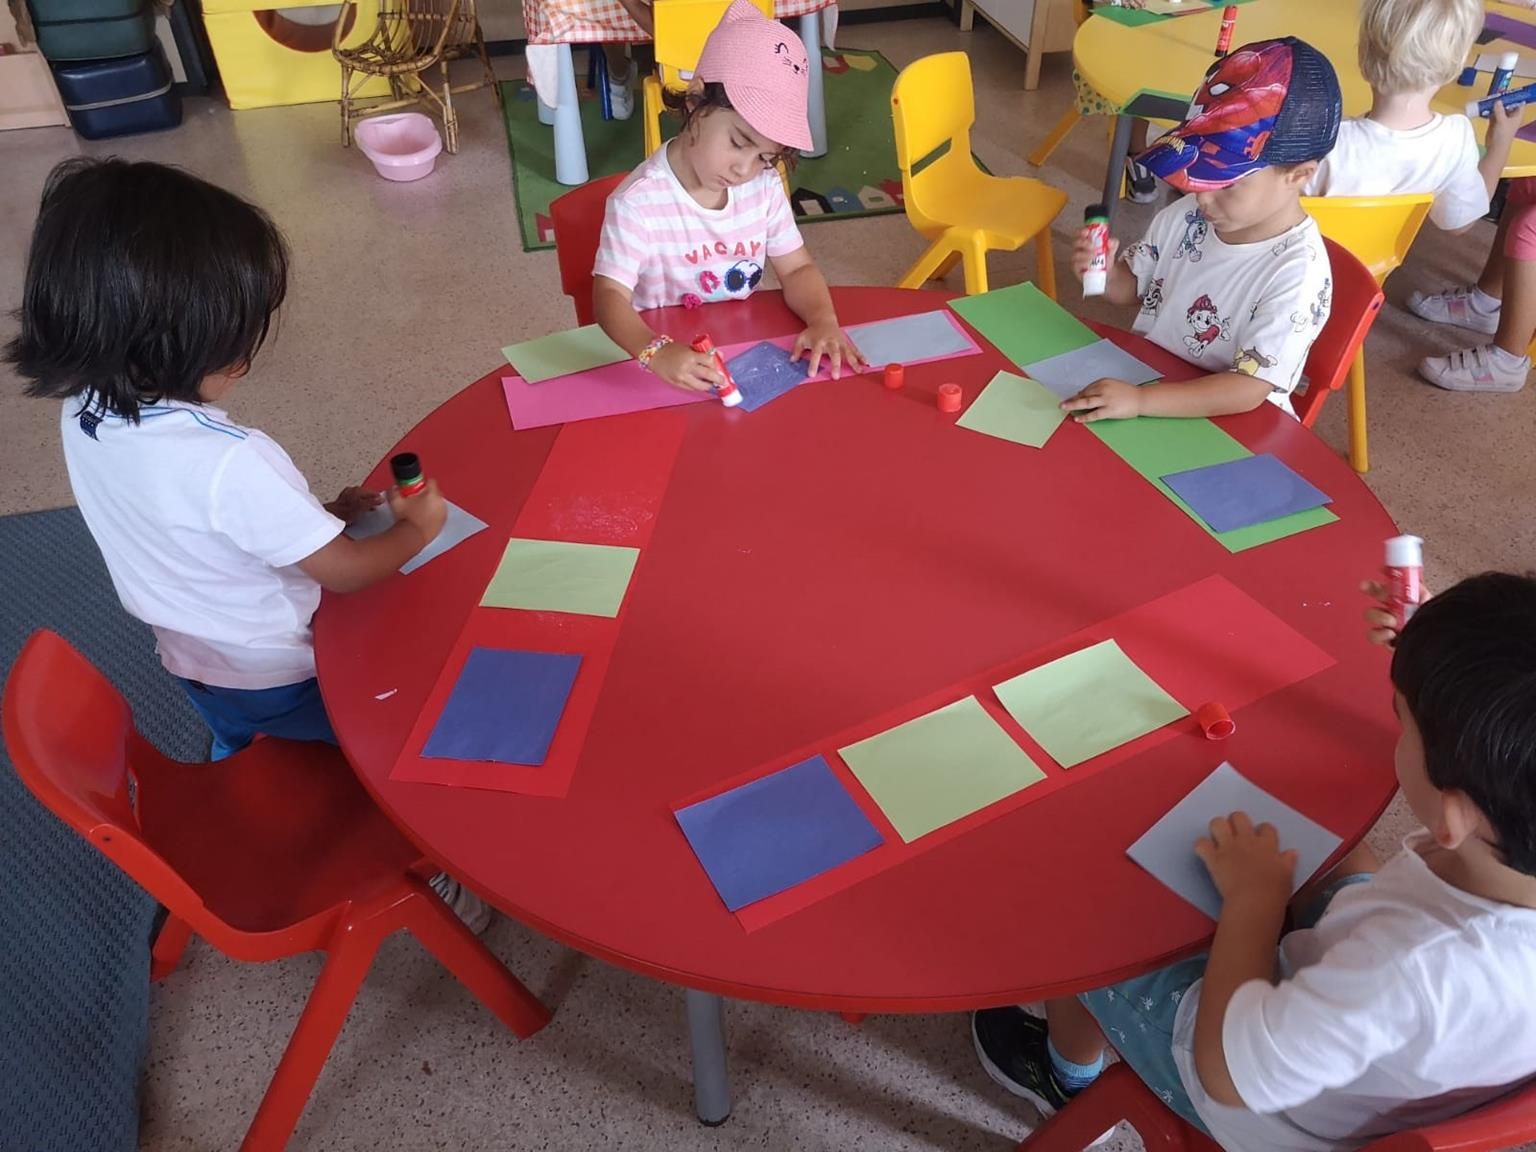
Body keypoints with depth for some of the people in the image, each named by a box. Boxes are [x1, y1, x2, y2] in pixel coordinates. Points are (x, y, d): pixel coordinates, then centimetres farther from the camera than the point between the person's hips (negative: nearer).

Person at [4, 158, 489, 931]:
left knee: (242, 757, 34)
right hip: (283, 680, -7)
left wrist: (315, 511, 1)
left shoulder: (83, 417, -14)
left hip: (194, 667, 7)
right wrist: (417, 527, -8)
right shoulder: (229, 463, -40)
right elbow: (345, 571, -26)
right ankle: (429, 872, 31)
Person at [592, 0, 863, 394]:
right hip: (674, 366, -4)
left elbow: (796, 269, 4)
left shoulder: (764, 186, 0)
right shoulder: (639, 202, -18)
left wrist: (823, 320, -17)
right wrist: (656, 351, -41)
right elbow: (610, 296, -21)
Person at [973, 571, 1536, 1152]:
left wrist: (1254, 894, -21)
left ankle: (1068, 1076, 40)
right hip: (1387, 1054, 6)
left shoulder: (1419, 962, -46)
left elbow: (1227, 1072, -31)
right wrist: (1430, 653, -7)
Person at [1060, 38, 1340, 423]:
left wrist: (1139, 400, -37)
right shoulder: (1185, 217, -4)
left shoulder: (1296, 272, -22)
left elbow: (1249, 390, -26)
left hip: (1223, 426, -5)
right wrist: (1105, 274, -13)